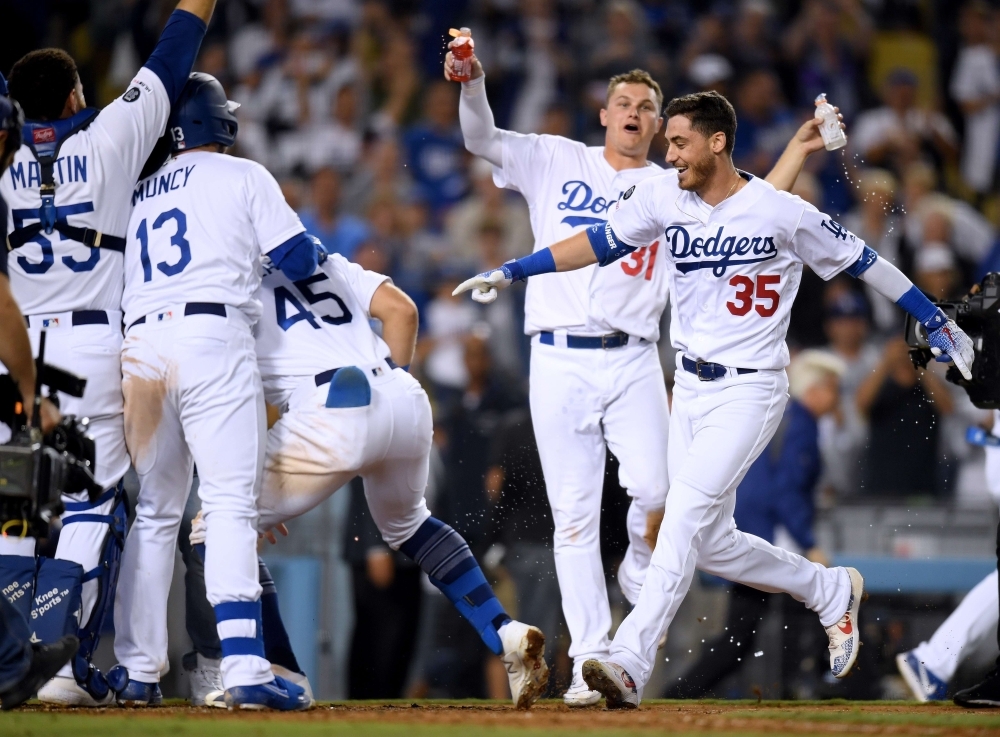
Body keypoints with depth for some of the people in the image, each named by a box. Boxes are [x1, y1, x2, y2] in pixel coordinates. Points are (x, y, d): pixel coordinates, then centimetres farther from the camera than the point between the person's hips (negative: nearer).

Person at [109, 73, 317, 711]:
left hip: (141, 342, 5)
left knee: (154, 512, 13)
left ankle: (138, 670, 11)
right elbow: (299, 261, 2)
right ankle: (244, 666, -20)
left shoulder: (140, 192, 24)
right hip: (213, 338, -5)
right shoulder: (244, 177, 9)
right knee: (230, 505, -10)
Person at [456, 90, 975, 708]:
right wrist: (510, 273, 6)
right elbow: (598, 243, 10)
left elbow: (861, 261, -4)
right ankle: (832, 591, 31)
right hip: (691, 390, 6)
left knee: (685, 516, -21)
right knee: (711, 543, 9)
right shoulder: (663, 199, 1)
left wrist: (938, 323, -1)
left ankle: (631, 663, -28)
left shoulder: (782, 213, -12)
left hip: (750, 391, -6)